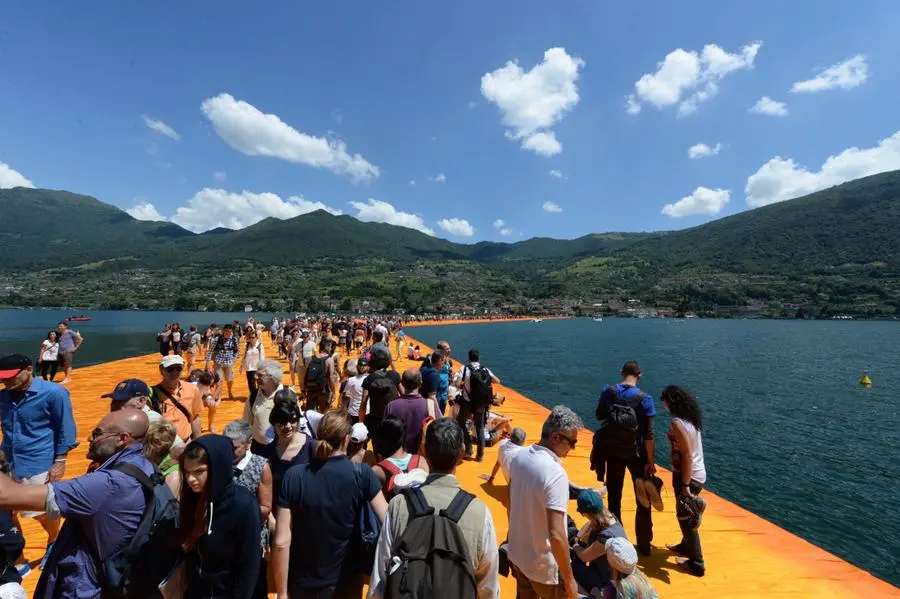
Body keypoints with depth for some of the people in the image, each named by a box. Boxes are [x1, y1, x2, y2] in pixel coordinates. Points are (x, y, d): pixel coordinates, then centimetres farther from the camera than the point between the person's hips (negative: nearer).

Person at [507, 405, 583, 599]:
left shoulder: (519, 457, -8)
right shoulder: (555, 473, -31)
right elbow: (556, 535, -30)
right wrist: (569, 580, -17)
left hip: (517, 555, 6)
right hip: (544, 568, -6)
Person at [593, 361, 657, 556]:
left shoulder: (608, 391, -10)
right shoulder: (645, 399, -18)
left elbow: (600, 416, 4)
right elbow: (648, 435, -16)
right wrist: (651, 462, -8)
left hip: (612, 451, 3)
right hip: (636, 453, -2)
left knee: (614, 497, 18)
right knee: (643, 500, 17)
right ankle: (644, 545, 27)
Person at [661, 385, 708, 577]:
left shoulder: (678, 423, -24)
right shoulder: (691, 418, 3)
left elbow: (687, 455, -26)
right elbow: (690, 450, 10)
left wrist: (685, 485, -20)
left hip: (688, 476, -9)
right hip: (698, 474, 9)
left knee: (686, 518, 7)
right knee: (686, 516, 26)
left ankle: (696, 564, 21)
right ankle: (686, 546, 44)